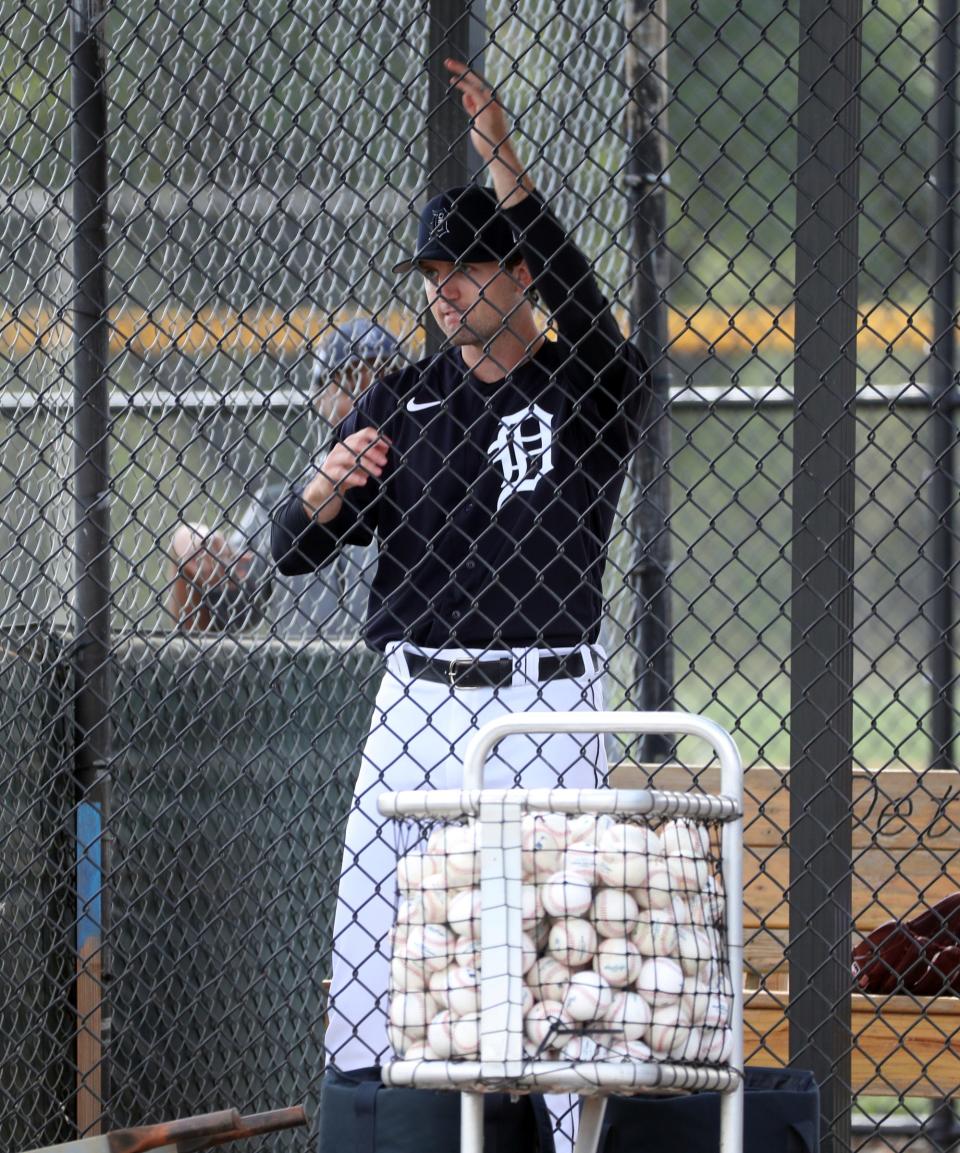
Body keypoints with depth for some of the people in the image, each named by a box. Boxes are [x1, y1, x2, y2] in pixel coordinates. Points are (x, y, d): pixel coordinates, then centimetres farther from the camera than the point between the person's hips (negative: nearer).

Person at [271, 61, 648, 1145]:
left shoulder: (590, 392, 0)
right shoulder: (402, 404, 11)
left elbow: (582, 311, -24)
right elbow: (294, 550, 11)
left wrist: (505, 170, -34)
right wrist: (325, 490, -14)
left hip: (546, 708, -4)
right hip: (417, 703, 4)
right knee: (370, 929, 0)